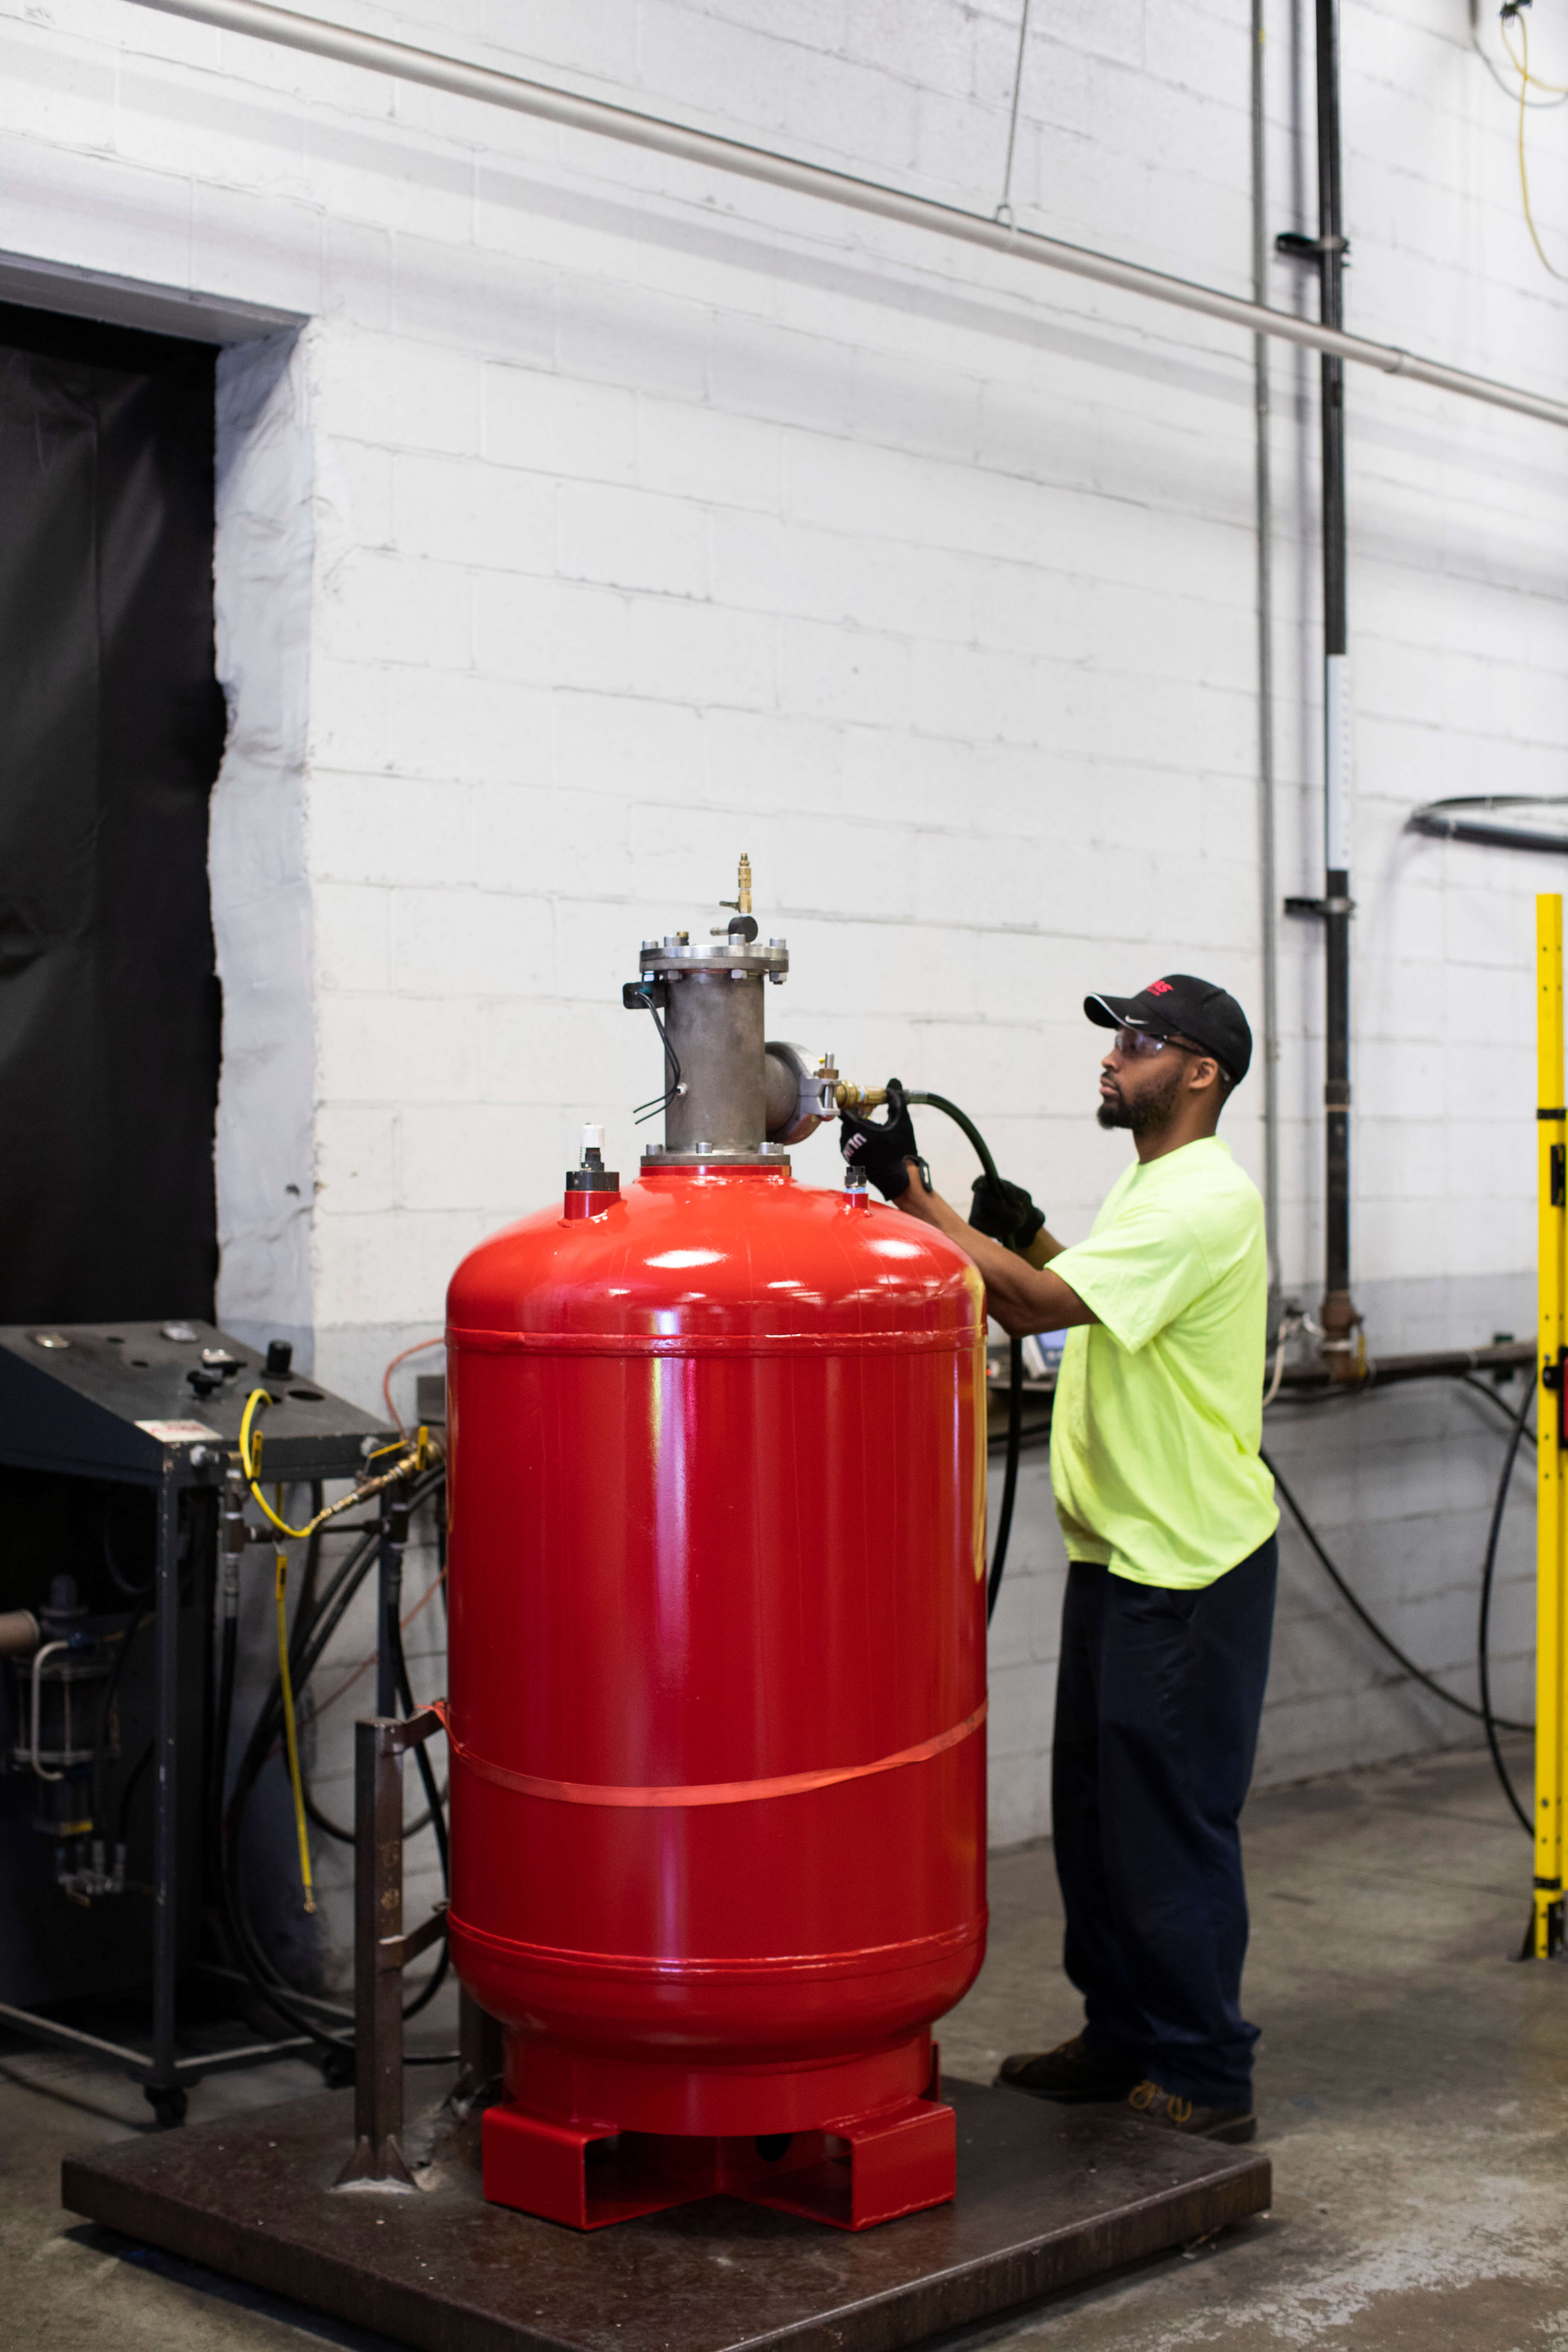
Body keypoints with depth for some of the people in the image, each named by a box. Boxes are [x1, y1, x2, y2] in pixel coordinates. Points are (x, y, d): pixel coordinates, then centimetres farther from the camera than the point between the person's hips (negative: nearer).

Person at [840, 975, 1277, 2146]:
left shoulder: (1203, 1200, -19)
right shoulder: (1150, 1185, 13)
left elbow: (1039, 1305, -27)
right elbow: (1091, 1302, 23)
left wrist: (917, 1196, -24)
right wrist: (1026, 1233, 7)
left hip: (1191, 1568, -10)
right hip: (1120, 1556, 10)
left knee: (1172, 1823, -3)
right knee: (1096, 1808, 17)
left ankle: (1205, 2080, 8)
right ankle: (1123, 2037, 29)